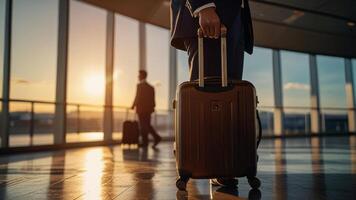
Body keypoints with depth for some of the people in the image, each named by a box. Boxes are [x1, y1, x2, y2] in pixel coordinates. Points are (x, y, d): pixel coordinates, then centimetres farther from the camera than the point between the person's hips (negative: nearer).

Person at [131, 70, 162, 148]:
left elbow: (137, 97, -14)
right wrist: (152, 107, 16)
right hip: (148, 109, 7)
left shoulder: (140, 85, -10)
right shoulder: (150, 87, 13)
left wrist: (133, 106, -5)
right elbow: (152, 99, 12)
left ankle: (145, 142, 4)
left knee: (143, 126, 0)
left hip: (141, 109, -7)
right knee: (148, 125, 14)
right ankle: (157, 137, 3)